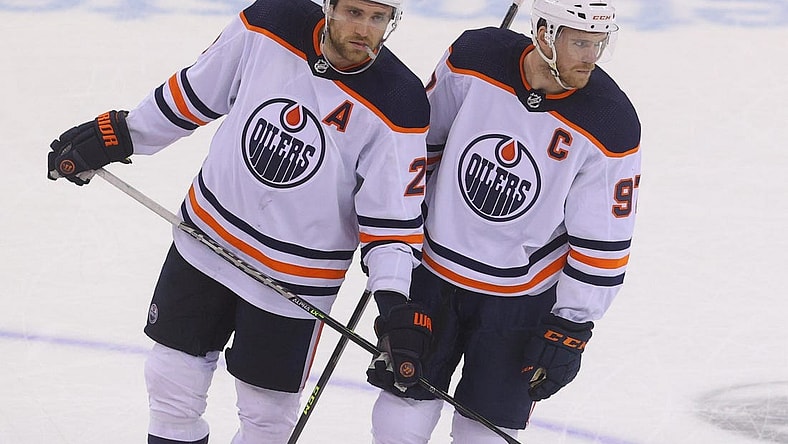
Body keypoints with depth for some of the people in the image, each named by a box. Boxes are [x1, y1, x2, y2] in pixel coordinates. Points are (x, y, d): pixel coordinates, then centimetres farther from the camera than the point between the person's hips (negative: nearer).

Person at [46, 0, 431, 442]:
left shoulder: (398, 105, -21)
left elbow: (394, 214, -16)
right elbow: (197, 91, 2)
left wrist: (393, 299, -28)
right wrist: (117, 134, 8)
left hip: (294, 281, -3)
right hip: (207, 239, 3)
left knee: (267, 408, 10)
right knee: (173, 379, 13)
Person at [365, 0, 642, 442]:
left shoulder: (611, 127, -19)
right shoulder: (473, 58, -14)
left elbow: (603, 238, -12)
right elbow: (425, 137, 4)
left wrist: (570, 329, -10)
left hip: (522, 301, -2)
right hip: (434, 271, 2)